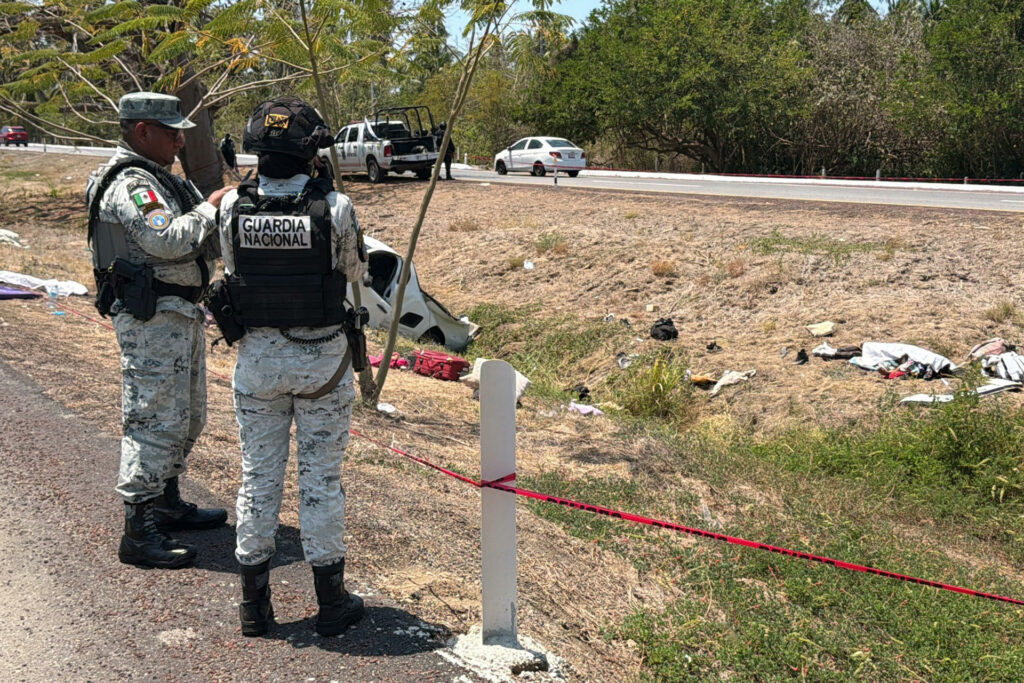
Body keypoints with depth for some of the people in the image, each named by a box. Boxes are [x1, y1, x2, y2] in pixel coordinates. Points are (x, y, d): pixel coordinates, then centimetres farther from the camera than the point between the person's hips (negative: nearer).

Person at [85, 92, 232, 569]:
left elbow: (200, 244, 19)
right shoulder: (129, 183, -14)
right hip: (151, 318, -11)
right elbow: (167, 240, -29)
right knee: (155, 419, -8)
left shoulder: (156, 177, 19)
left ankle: (167, 503, 32)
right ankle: (139, 532, -2)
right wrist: (210, 206, -15)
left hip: (179, 313, 11)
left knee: (186, 417, 18)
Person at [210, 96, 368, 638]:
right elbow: (354, 271, 2)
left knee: (258, 476, 13)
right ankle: (331, 602, 19)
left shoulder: (232, 207, -8)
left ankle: (254, 603, 23)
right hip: (322, 357, -2)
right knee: (321, 476, 8)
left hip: (257, 355, 2)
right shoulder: (334, 208, -15)